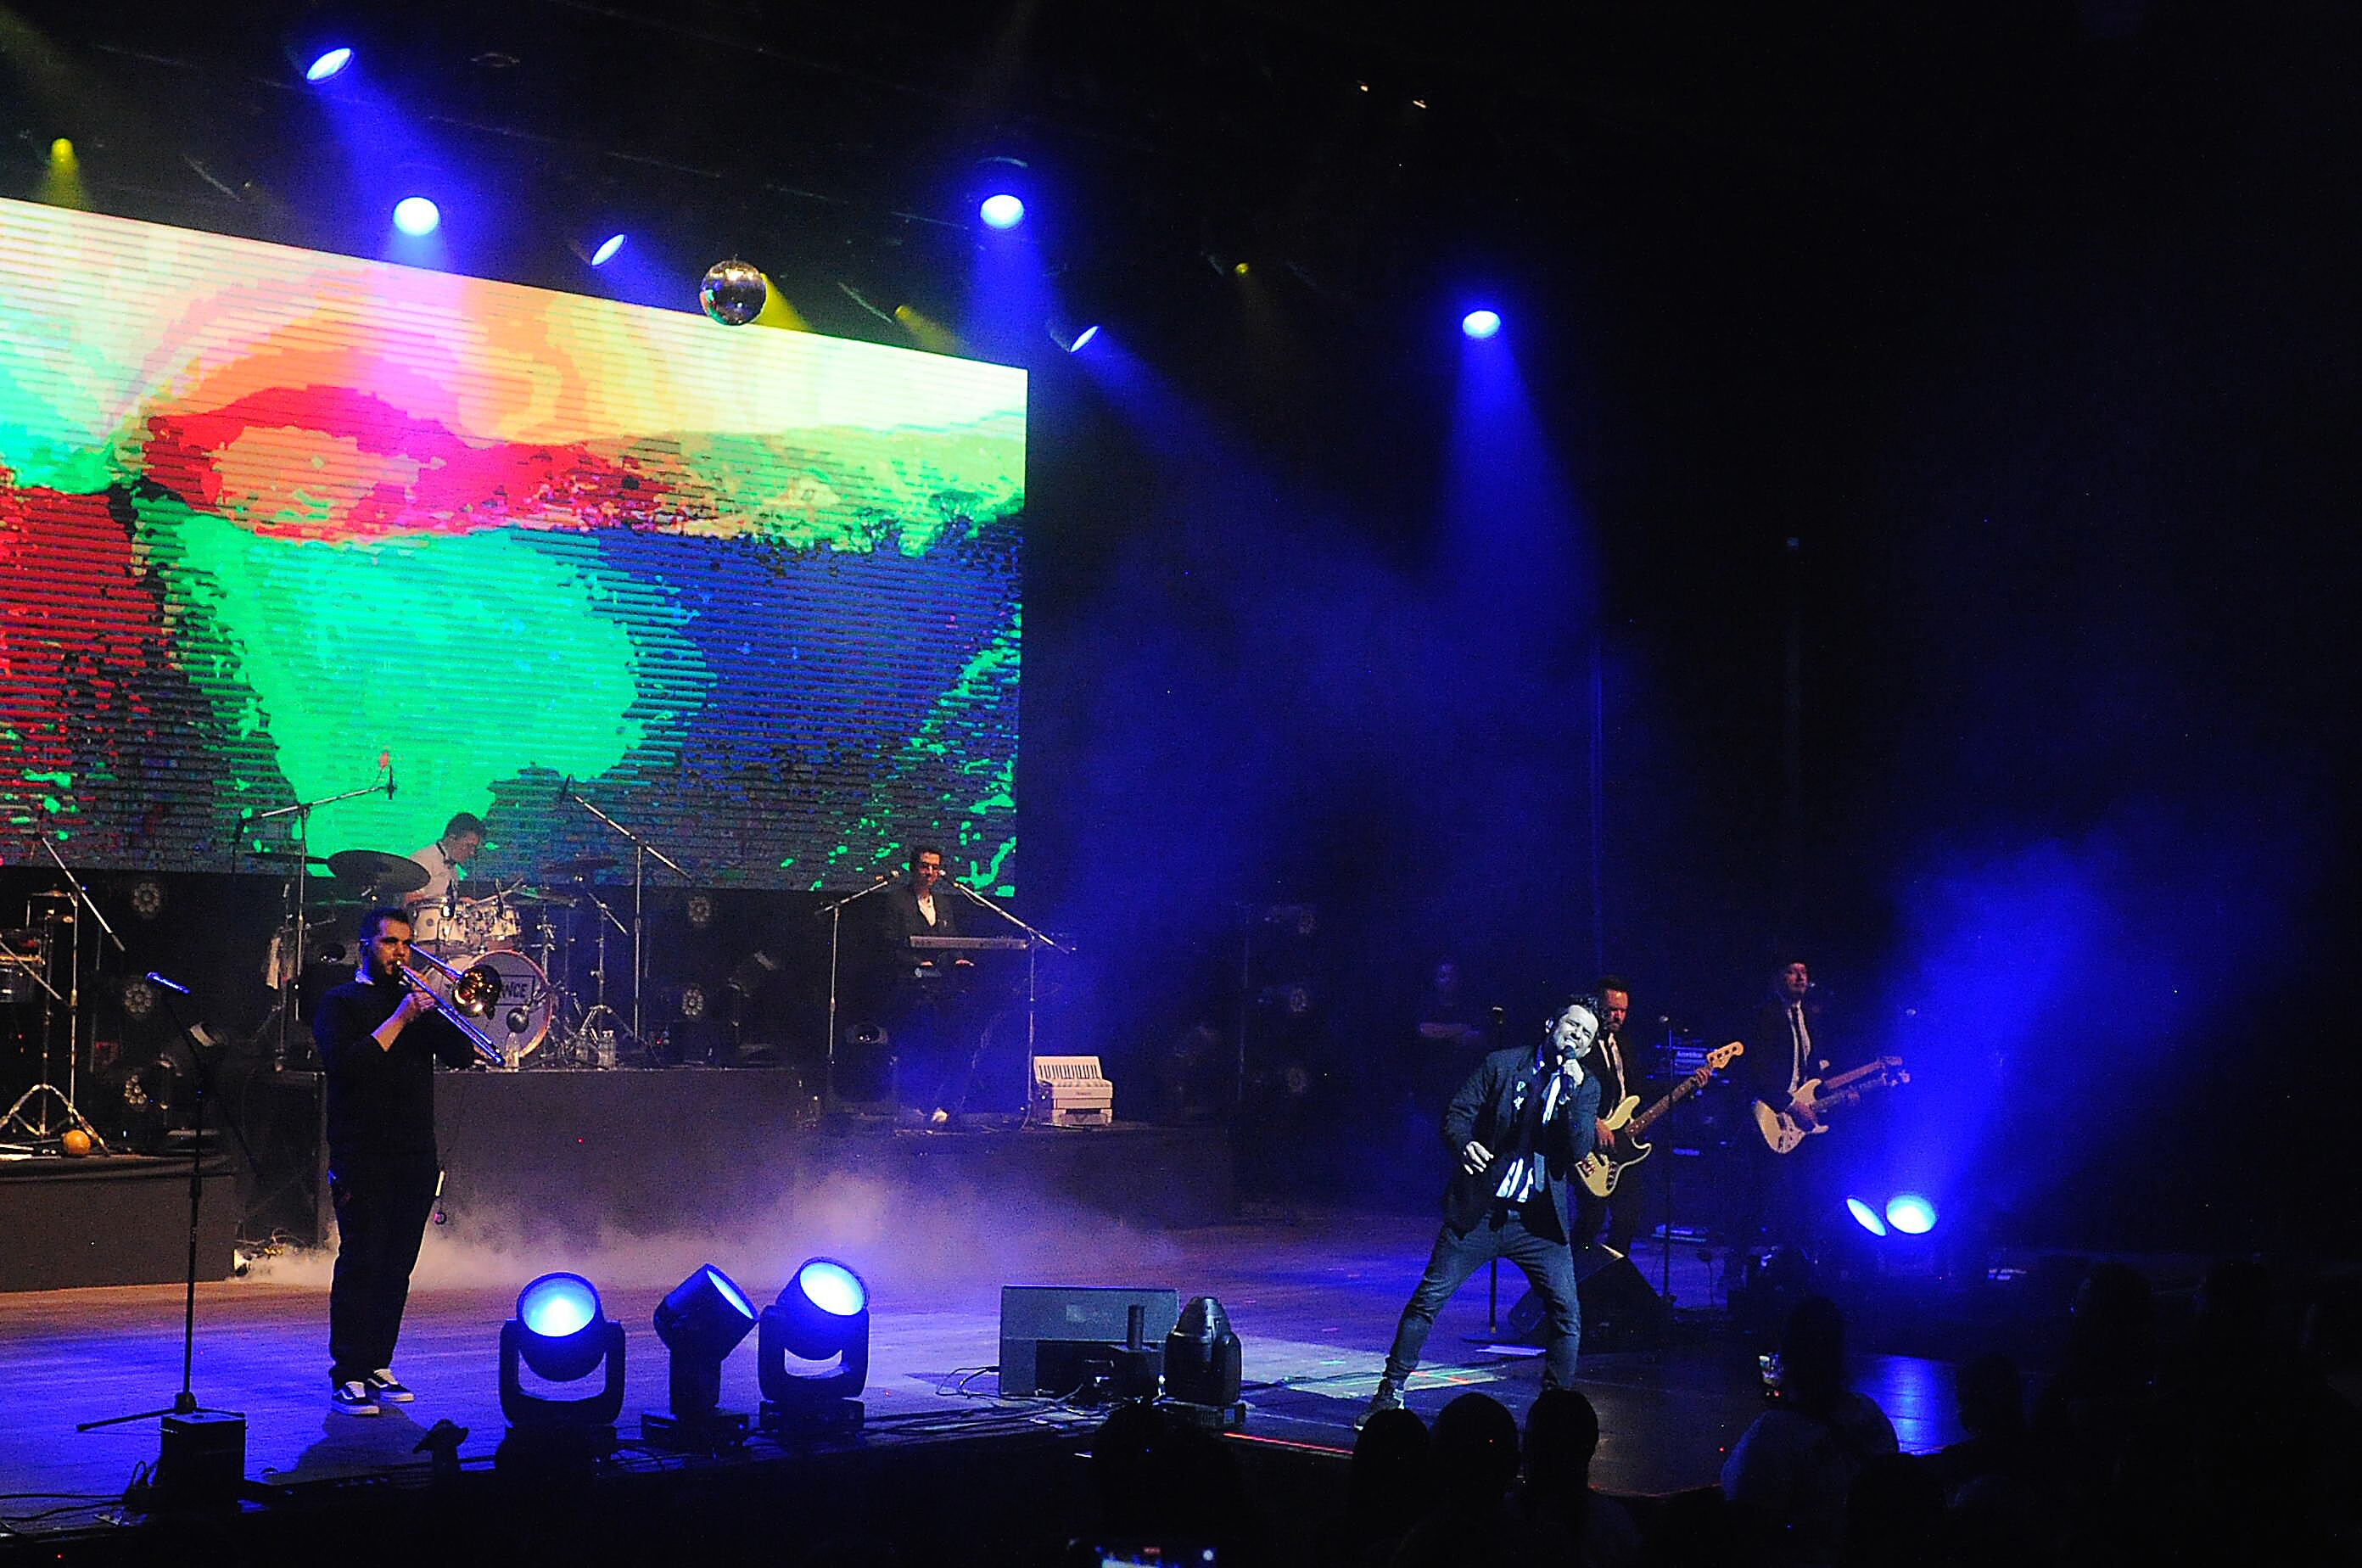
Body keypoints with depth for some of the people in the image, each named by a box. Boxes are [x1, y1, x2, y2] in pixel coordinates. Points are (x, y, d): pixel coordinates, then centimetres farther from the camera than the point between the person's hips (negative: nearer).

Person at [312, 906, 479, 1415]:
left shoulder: (416, 1000, 18)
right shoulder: (341, 1003, 3)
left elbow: (461, 1055, 8)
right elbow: (345, 1063, -15)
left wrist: (436, 1010, -6)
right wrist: (399, 1019, -17)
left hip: (416, 1157, 5)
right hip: (363, 1158, -5)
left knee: (397, 1267, 6)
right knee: (361, 1263, -9)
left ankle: (376, 1366, 14)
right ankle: (347, 1378, -8)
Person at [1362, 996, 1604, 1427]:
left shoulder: (1586, 1088, 7)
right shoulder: (1501, 1065, 2)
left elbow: (1580, 1149, -6)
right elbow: (1457, 1114, -1)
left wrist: (1573, 1089, -16)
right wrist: (1464, 1145, -22)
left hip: (1540, 1221, 2)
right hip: (1479, 1212, -2)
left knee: (1567, 1314, -6)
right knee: (1429, 1297, -3)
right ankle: (1390, 1392, 10)